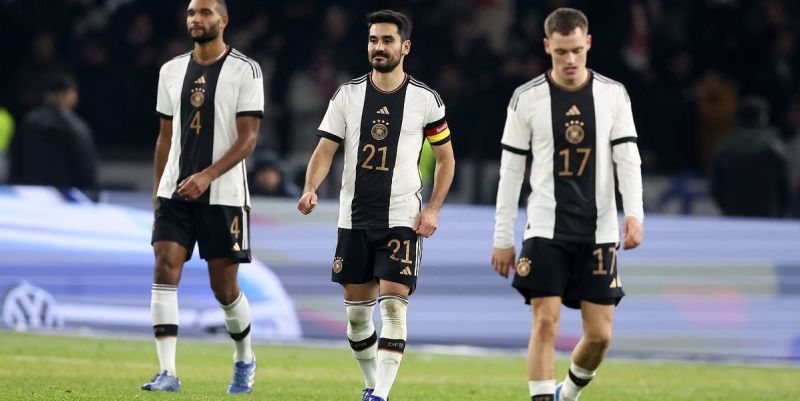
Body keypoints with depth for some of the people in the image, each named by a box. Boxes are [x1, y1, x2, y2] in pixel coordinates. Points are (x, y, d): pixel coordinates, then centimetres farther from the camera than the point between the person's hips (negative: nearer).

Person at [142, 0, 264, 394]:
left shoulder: (245, 71, -5)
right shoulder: (172, 71, 11)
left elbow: (248, 138, -10)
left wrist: (207, 176, -22)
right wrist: (156, 195, 13)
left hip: (223, 195, -4)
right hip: (175, 192, 4)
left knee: (224, 285, 3)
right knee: (164, 270, -12)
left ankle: (244, 360, 29)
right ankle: (167, 373, -15)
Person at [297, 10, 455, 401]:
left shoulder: (425, 100, -1)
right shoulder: (348, 94, 3)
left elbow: (445, 158, 8)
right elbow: (325, 150, 1)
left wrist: (433, 209, -4)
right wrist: (310, 189, -18)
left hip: (401, 218, -3)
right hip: (354, 218, 3)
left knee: (393, 306, -15)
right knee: (356, 310, 7)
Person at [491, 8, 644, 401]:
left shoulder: (613, 95, 3)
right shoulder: (527, 99, -1)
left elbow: (628, 159, 0)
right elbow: (510, 171, 4)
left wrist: (634, 213, -16)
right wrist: (502, 239, 2)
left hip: (599, 232, 2)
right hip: (546, 230, -2)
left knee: (599, 334, 2)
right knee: (545, 324, -12)